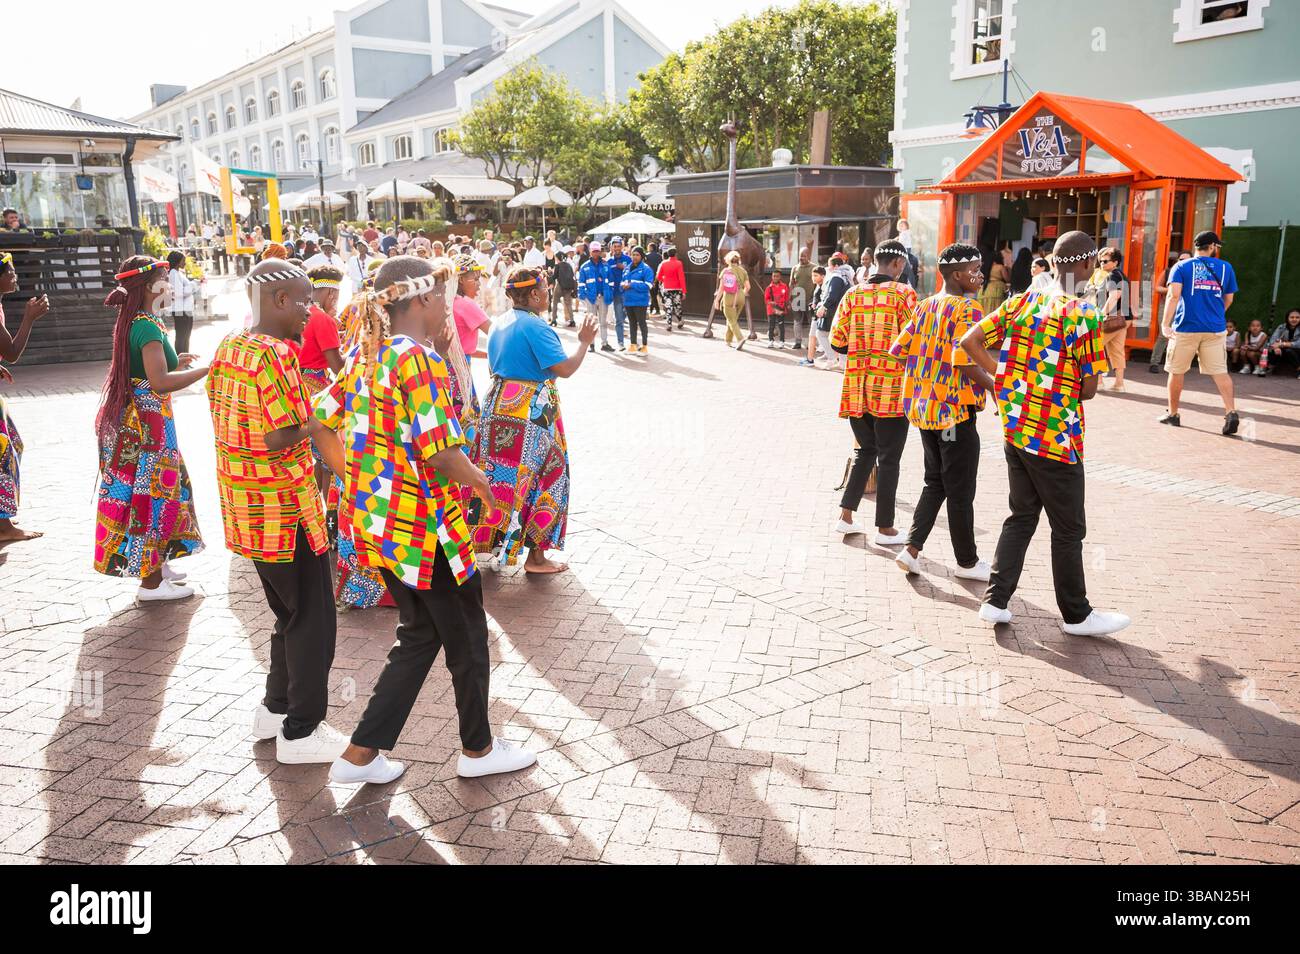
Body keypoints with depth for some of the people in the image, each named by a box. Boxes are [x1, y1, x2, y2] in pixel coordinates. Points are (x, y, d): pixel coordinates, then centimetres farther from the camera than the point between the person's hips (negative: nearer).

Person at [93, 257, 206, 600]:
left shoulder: (131, 323, 11)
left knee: (153, 490, 17)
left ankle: (154, 564, 28)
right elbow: (160, 382, -31)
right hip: (146, 421, -10)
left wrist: (176, 362, 18)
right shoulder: (147, 327, -20)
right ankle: (151, 582, 6)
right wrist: (204, 370, -23)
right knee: (151, 492, -2)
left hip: (131, 417, 10)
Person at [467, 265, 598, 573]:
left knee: (499, 472, 16)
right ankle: (536, 556, 7)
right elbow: (565, 368, -20)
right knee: (544, 477, 3)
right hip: (531, 412, -8)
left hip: (497, 406, 8)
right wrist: (584, 341, -7)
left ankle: (489, 538, 26)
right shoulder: (535, 326, -17)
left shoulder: (502, 322, 11)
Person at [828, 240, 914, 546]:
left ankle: (846, 516, 18)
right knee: (888, 459, 6)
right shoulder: (903, 294, -8)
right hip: (891, 390, -5)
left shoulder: (853, 294, 5)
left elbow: (836, 341, 4)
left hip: (856, 390, 5)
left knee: (865, 451, 20)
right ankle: (885, 529, 13)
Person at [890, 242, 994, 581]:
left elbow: (899, 349, 10)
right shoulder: (967, 308, -14)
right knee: (960, 491, 5)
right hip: (956, 411, -8)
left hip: (925, 409, 8)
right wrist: (996, 389, -13)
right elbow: (965, 361, -24)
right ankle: (967, 562, 18)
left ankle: (912, 549, 10)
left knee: (935, 483, 18)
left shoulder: (925, 306, 9)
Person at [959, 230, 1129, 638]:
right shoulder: (1084, 316, -15)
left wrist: (1004, 377, 7)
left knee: (1021, 516, 18)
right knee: (1068, 529, 8)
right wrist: (1067, 394, 9)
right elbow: (1089, 389, -13)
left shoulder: (1022, 302, 3)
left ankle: (996, 601, 18)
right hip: (1056, 437, -6)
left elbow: (969, 341, 2)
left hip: (1015, 430, 6)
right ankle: (1076, 615, 22)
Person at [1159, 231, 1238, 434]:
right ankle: (1231, 412, -14)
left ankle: (1172, 414, 18)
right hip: (1215, 329, 2)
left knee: (1176, 371, 10)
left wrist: (1166, 323, -15)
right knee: (1220, 371, 0)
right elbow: (1228, 300, 16)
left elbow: (1174, 295, -11)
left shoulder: (1182, 267, 2)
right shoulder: (1225, 268, 10)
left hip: (1186, 327, -2)